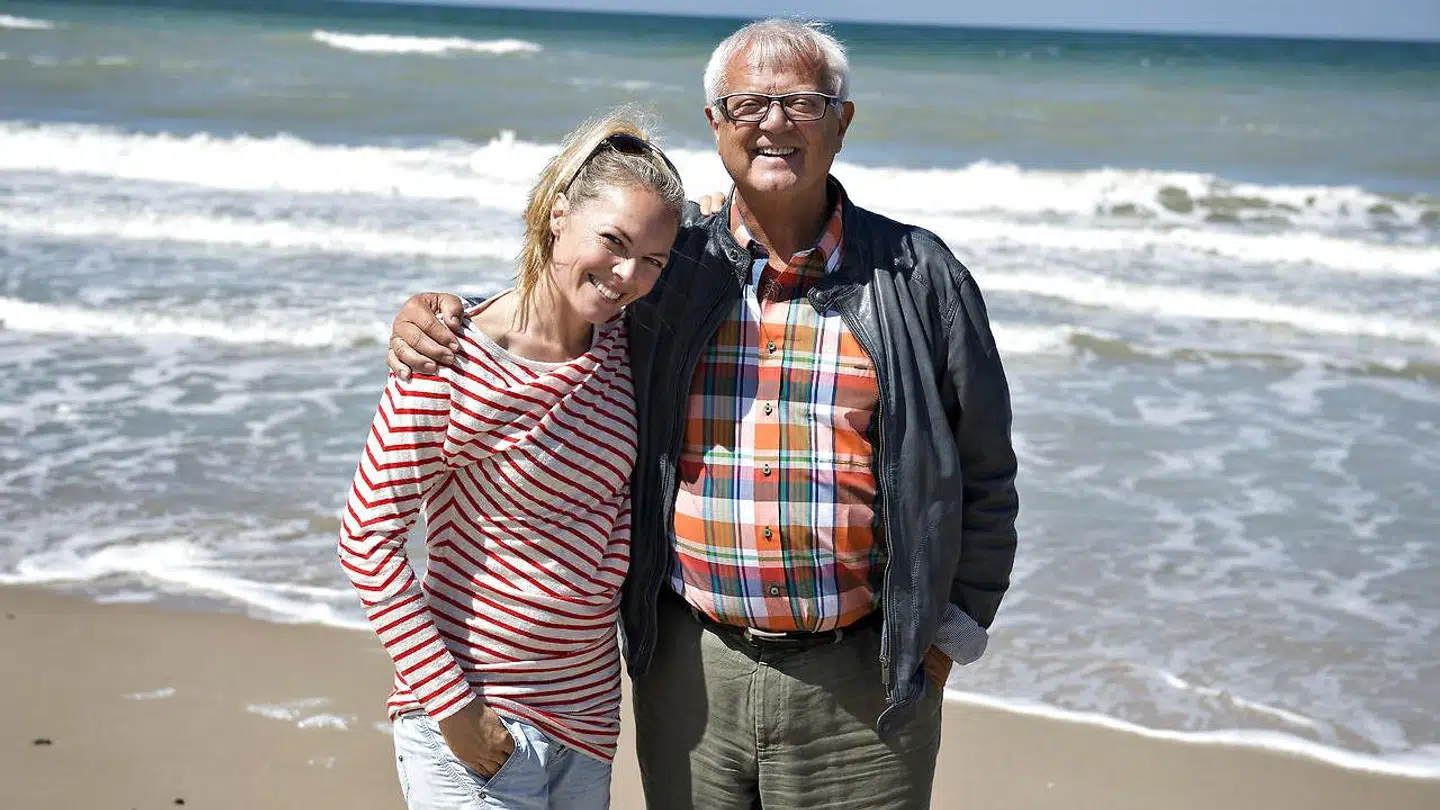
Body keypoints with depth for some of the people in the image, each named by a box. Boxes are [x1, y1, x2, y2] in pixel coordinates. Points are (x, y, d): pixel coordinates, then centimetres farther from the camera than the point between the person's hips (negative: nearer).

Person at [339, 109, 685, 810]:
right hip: (476, 725, -6)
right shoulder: (455, 363, -19)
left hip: (587, 712, 7)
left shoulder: (620, 343, 0)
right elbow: (367, 538, -16)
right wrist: (452, 704, -17)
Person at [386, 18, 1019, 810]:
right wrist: (437, 316, -1)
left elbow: (982, 474, 5)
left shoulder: (917, 275, -1)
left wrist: (950, 633, 2)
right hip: (691, 671, 2)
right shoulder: (663, 268, 4)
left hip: (859, 681, -2)